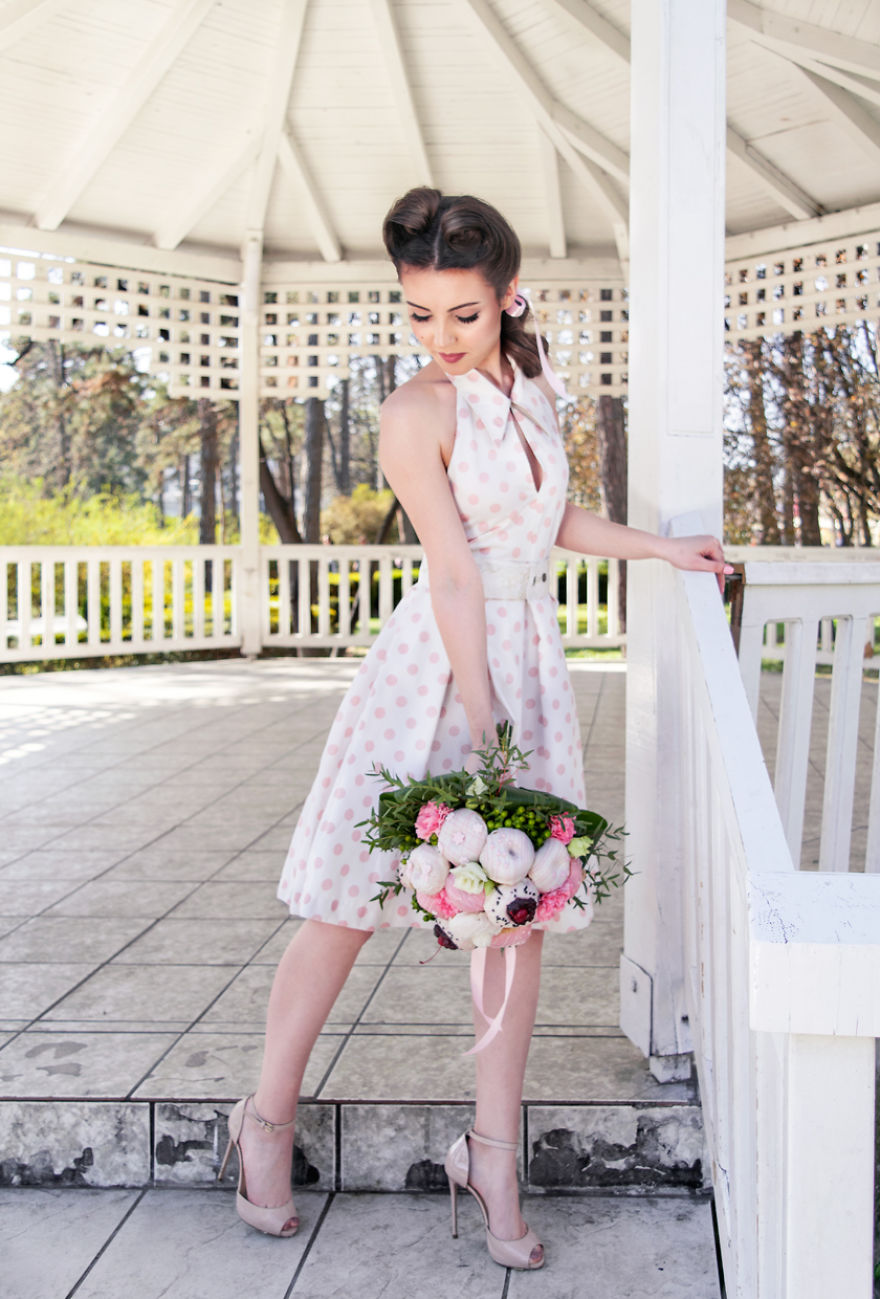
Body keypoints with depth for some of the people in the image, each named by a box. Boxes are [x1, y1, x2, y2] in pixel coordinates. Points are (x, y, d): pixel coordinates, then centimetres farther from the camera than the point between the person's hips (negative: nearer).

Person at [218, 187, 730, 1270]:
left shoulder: (530, 386, 9)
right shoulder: (416, 412, -12)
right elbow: (454, 574, -17)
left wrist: (659, 549, 26)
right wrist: (481, 725, -18)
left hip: (529, 654, 6)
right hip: (434, 664, -6)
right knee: (350, 896, 1)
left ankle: (493, 1153, 18)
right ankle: (268, 1119, 21)